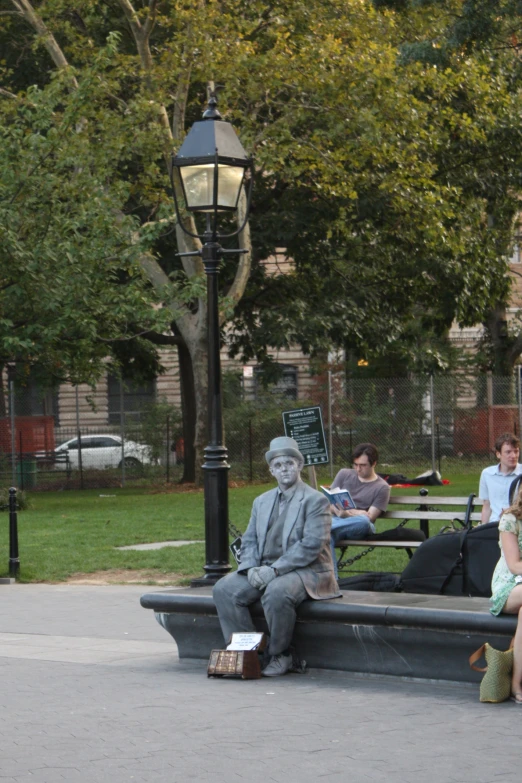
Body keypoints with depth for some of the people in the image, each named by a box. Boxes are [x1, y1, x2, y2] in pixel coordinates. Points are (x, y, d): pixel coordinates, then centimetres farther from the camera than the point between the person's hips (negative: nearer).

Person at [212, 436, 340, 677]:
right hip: (264, 570, 7)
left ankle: (280, 655, -18)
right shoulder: (262, 501, 20)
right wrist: (250, 568, -6)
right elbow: (249, 541, 17)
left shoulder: (315, 500, -3)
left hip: (305, 571, -7)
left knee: (277, 592, -38)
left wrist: (274, 569, -20)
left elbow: (311, 545, -14)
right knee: (224, 589, -16)